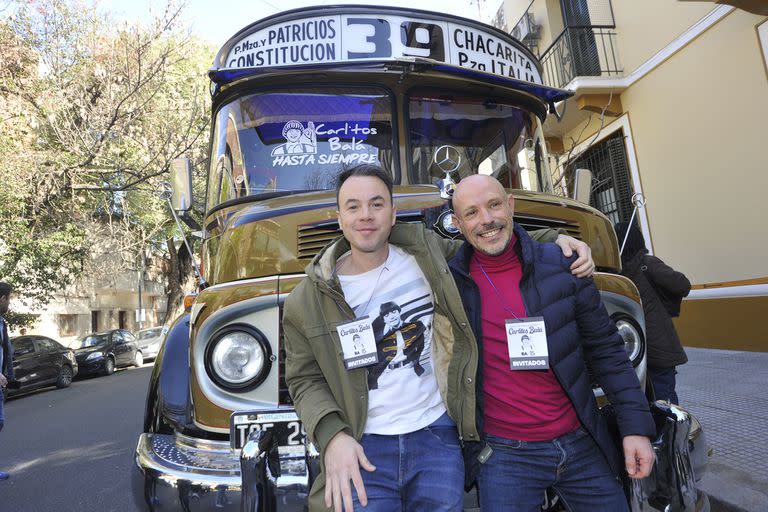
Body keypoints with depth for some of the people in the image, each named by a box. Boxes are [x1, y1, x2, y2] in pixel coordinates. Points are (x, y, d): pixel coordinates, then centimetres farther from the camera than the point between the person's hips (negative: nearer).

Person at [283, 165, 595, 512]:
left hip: (437, 436, 1)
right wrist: (332, 434, -16)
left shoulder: (425, 252, -3)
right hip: (362, 448, -1)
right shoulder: (309, 298, -5)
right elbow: (306, 378, 0)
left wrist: (554, 239, -2)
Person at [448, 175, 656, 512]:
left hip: (582, 445, 2)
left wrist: (636, 426, -1)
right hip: (505, 455, -1)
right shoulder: (449, 281, -7)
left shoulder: (562, 266, -4)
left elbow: (605, 349, 1)